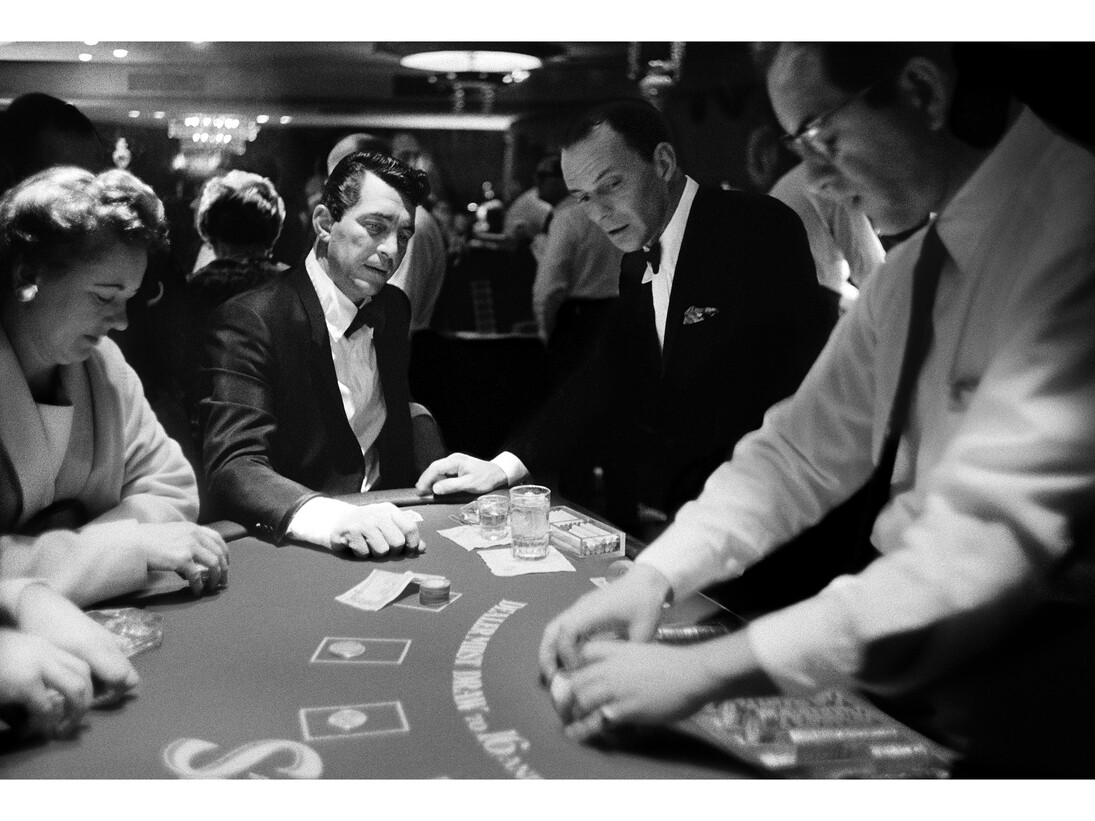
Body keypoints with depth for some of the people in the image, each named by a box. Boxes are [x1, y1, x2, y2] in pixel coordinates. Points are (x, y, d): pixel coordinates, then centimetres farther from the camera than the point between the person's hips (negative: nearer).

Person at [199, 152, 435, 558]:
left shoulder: (394, 308, 9)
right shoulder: (247, 321, -12)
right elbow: (233, 469, -22)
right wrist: (331, 517, -40)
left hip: (383, 522, 5)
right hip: (287, 546, -4)